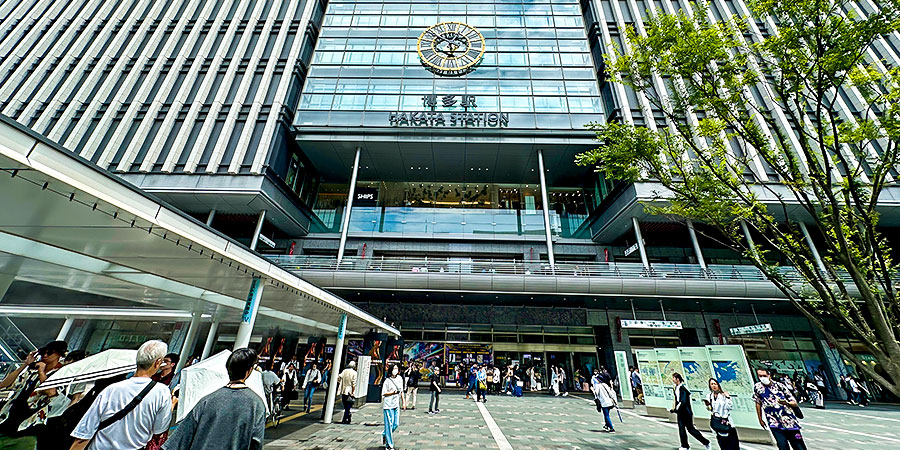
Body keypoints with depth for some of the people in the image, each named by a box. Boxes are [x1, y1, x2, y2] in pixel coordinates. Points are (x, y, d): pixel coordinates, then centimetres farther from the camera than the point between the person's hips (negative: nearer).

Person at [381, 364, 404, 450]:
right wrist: (393, 392, -22)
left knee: (396, 424, 10)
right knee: (389, 425, -1)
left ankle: (384, 434, 35)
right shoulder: (387, 380, -11)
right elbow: (383, 393, -10)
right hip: (388, 405, -6)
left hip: (396, 405, 6)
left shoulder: (399, 379, 7)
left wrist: (403, 402, 15)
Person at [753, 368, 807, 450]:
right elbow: (758, 403, 10)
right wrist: (760, 419, 14)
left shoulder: (779, 386, -3)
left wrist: (786, 403, -22)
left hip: (790, 423, 1)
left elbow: (795, 403, 1)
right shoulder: (757, 387, -1)